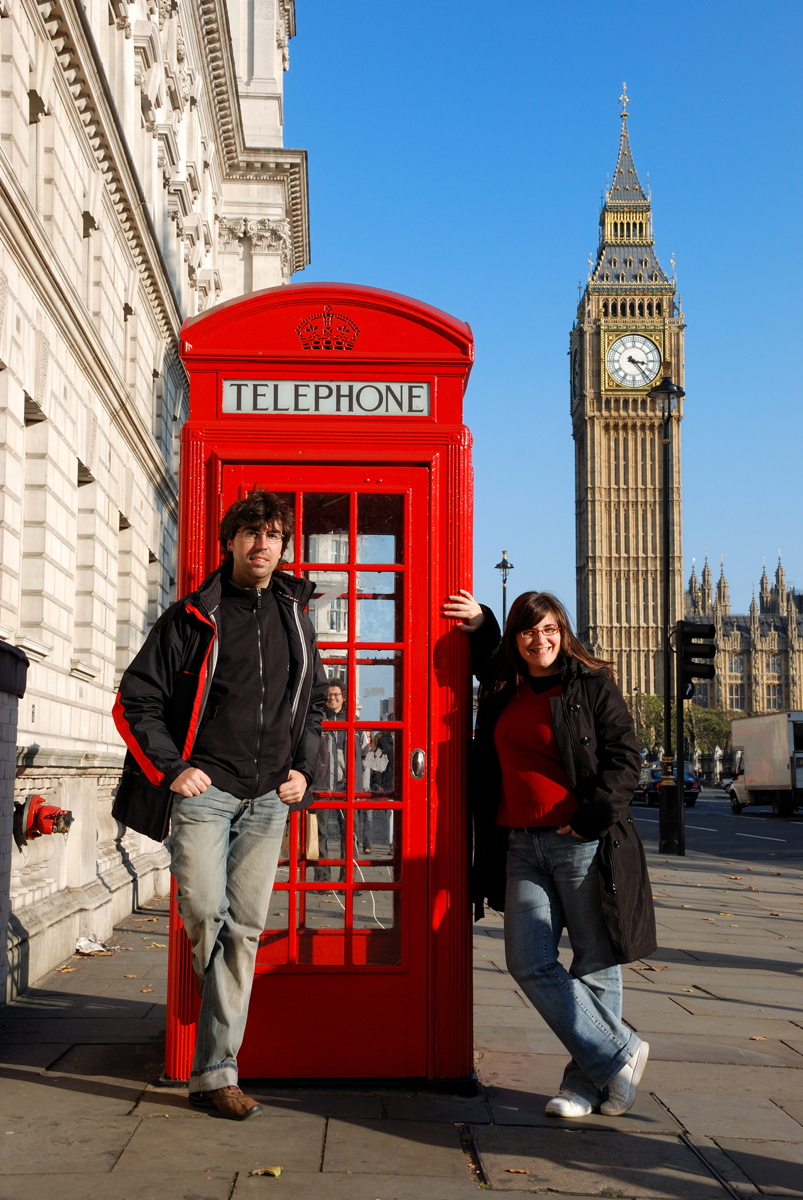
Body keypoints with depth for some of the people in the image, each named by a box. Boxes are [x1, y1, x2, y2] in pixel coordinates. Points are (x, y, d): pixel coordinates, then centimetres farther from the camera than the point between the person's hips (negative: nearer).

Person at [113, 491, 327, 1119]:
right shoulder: (193, 617, 1)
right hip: (202, 789, -3)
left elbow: (314, 703, 25)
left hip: (267, 799, 3)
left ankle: (215, 1074, 5)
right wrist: (172, 768, -8)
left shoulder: (296, 619, 13)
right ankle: (219, 991, 20)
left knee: (246, 927, 0)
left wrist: (303, 768, 11)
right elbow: (135, 700, 1)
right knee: (204, 910, -16)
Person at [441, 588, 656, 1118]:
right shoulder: (503, 691, 13)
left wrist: (590, 817, -13)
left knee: (595, 963, 3)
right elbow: (489, 659, 37)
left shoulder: (592, 685, -2)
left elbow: (625, 757, -5)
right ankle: (617, 1054, 8)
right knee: (530, 963, -2)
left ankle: (589, 1079, 17)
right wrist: (480, 623, 17)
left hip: (584, 843, -5)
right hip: (520, 845, 5)